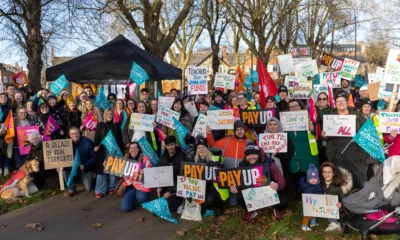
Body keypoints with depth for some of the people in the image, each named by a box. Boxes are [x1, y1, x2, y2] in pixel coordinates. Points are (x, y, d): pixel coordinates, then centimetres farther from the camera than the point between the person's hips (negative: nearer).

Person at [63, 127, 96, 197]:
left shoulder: (88, 142, -17)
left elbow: (94, 156, -17)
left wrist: (84, 166, -27)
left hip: (86, 168, -3)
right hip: (74, 168, 3)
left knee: (88, 188, -6)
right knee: (65, 170, -27)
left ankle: (90, 178, 30)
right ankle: (71, 189, -9)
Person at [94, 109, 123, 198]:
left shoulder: (117, 125, 10)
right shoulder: (100, 125, 10)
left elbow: (120, 138, 8)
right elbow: (96, 137, 5)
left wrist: (121, 150, 1)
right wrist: (96, 146, -15)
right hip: (103, 150, 0)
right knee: (101, 169, -1)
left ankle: (112, 187, 17)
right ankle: (100, 190, 3)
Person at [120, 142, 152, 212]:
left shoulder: (144, 159, -4)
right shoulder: (126, 159, 7)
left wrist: (144, 172, -25)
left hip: (141, 184, -3)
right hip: (129, 185, 3)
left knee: (141, 198, -35)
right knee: (125, 208, -13)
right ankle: (134, 197, 20)